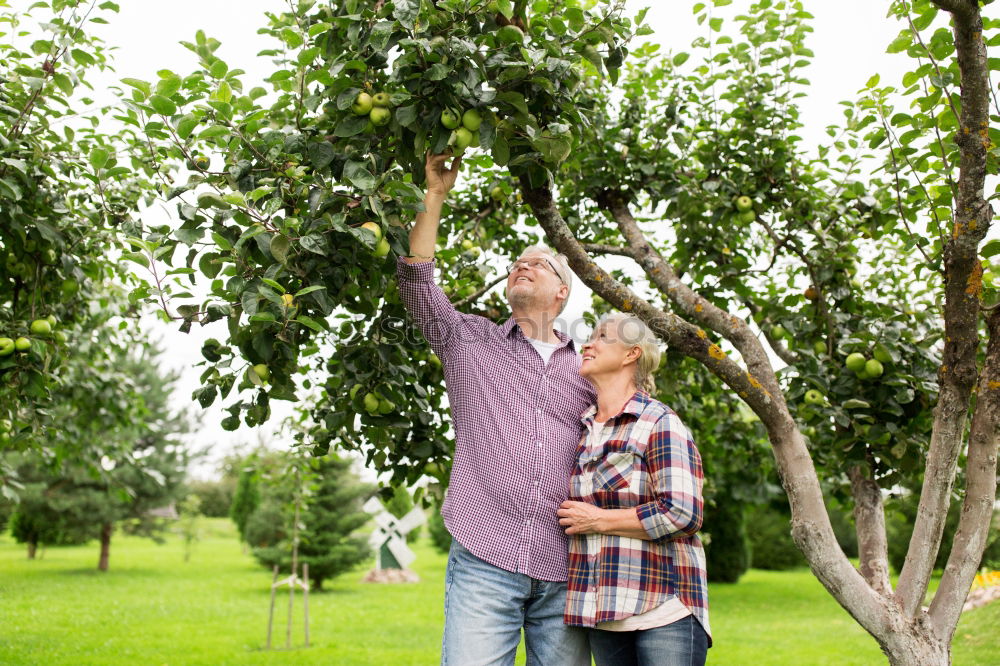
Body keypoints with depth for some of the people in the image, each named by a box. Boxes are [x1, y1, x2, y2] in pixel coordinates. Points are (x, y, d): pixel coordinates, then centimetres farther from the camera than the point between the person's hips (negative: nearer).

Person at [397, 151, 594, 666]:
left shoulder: (586, 370, 18)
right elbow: (416, 280, 5)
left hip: (564, 572, 2)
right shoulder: (469, 342, 14)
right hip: (484, 564, -2)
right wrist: (435, 194, 5)